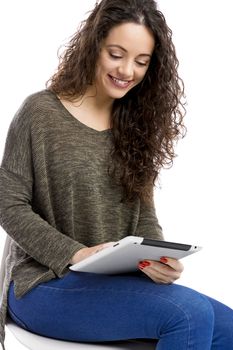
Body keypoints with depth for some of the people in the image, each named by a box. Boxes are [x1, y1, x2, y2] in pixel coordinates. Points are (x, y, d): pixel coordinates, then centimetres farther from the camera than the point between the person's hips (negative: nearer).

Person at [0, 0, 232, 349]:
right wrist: (76, 254, -19)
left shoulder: (136, 124, 12)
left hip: (118, 281, 5)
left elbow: (144, 217, 9)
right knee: (190, 314, -26)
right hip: (46, 283, -5)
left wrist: (158, 258, -12)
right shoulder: (40, 112, -5)